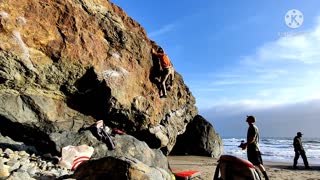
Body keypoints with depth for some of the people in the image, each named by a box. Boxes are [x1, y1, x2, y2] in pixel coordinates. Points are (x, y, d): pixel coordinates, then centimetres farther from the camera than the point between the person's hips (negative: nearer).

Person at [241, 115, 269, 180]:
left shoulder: (253, 128, -14)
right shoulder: (251, 127, 14)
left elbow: (252, 139, -22)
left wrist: (245, 144, -21)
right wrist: (245, 144, 19)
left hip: (254, 149, -10)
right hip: (251, 149, 10)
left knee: (259, 164, -6)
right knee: (251, 164, 13)